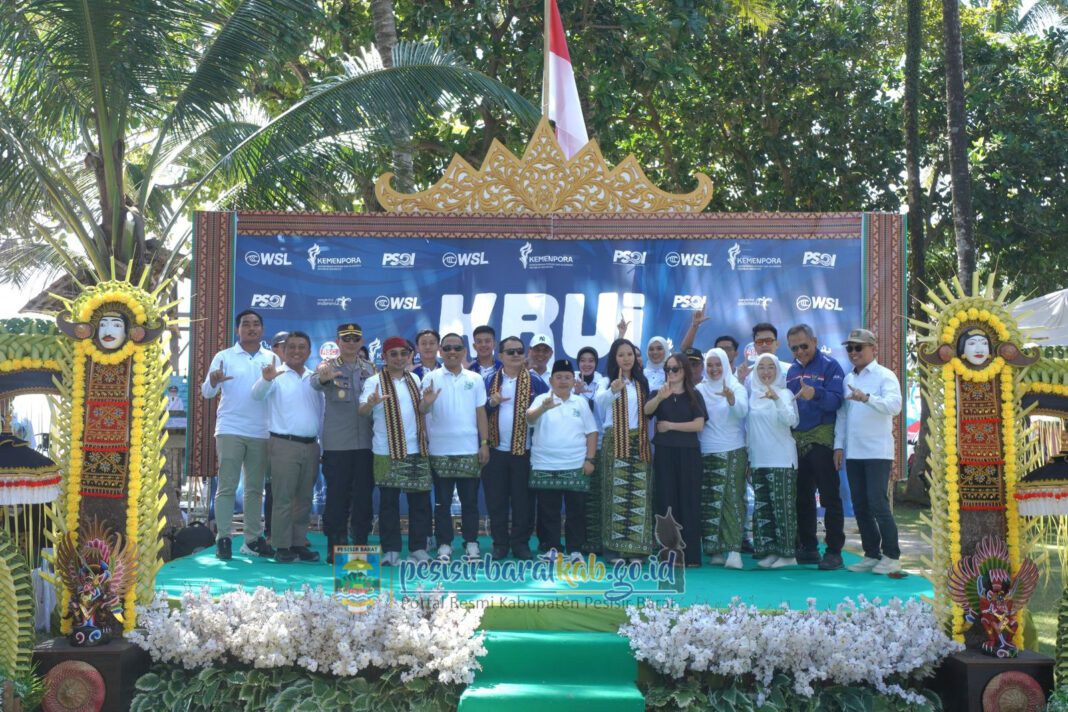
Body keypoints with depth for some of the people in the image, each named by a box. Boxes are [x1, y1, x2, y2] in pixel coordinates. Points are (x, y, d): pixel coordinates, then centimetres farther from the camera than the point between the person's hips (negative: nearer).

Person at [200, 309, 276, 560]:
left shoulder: (272, 358, 9)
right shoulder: (224, 357, 3)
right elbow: (206, 393, -3)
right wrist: (213, 381, -25)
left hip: (261, 433, 3)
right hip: (230, 431, -3)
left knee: (255, 488, 8)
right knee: (227, 486, -2)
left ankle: (253, 539, 14)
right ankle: (224, 538, 1)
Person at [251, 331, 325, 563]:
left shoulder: (315, 378, 13)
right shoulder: (277, 375, -2)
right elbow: (257, 395, -19)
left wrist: (322, 443, 13)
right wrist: (265, 379, -40)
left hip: (311, 446, 5)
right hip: (285, 444, -5)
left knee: (304, 499, 10)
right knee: (283, 498, -3)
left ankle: (299, 544, 17)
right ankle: (282, 547, 2)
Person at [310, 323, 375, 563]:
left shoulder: (370, 369, 13)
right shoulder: (328, 367, 1)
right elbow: (315, 382, -21)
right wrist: (323, 377, -43)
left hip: (365, 443, 3)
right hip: (336, 444, -3)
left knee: (364, 496, 7)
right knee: (336, 496, 1)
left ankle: (361, 544, 16)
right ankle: (335, 547, 9)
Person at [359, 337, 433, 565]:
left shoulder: (414, 379, 11)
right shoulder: (374, 381, -4)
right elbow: (362, 411, -17)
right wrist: (371, 403, -37)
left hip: (416, 450, 4)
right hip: (387, 452, -4)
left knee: (420, 501, 4)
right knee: (389, 502, 1)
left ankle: (418, 548, 13)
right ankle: (391, 550, 9)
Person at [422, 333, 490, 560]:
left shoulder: (475, 379, 7)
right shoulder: (431, 378, 0)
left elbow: (481, 413, 8)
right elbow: (422, 411, -7)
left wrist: (485, 444, 2)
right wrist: (426, 403, -30)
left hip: (469, 449, 1)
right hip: (440, 450, -1)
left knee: (470, 500, 7)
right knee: (442, 501, 5)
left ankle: (471, 543, 16)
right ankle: (444, 544, 12)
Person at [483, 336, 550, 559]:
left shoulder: (534, 381, 0)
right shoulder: (490, 381, 6)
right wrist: (491, 403, -15)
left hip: (524, 450, -2)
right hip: (496, 450, 2)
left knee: (522, 500, 5)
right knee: (496, 500, 6)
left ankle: (520, 543, 15)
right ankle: (499, 543, 16)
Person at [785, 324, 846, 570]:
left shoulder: (829, 366, -5)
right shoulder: (791, 370, 15)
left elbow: (835, 400, -18)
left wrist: (815, 394, -34)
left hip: (822, 440, -7)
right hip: (796, 441, 7)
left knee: (830, 497, -3)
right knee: (802, 497, 11)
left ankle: (834, 551, 2)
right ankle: (808, 549, 20)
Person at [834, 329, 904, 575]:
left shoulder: (885, 376, -5)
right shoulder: (848, 379, 14)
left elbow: (894, 405, -21)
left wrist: (866, 398, -36)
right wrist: (839, 444, 10)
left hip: (878, 451, -6)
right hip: (853, 452, 6)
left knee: (878, 504, -9)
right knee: (860, 506, 9)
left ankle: (891, 556, 3)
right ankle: (872, 554, 19)